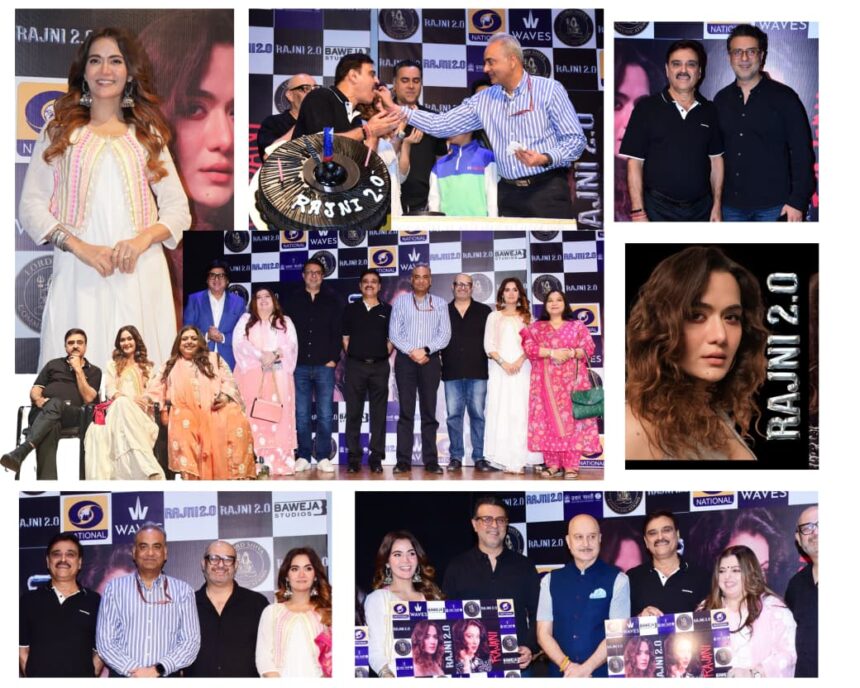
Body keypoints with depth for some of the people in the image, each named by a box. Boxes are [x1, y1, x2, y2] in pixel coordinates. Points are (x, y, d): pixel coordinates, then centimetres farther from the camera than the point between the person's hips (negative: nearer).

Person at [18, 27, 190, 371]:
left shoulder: (147, 135, 16)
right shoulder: (59, 132, 12)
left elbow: (178, 207, 10)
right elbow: (31, 206, 5)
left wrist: (143, 239, -10)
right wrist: (80, 247, -11)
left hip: (141, 276, 1)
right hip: (79, 276, -1)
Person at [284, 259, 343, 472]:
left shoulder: (331, 300, 8)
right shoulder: (294, 300, 10)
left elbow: (337, 332, 5)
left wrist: (333, 358, -4)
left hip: (324, 365, -1)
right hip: (300, 366, 1)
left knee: (325, 414, -1)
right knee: (301, 414, 2)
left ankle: (323, 457, 5)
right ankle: (304, 457, 8)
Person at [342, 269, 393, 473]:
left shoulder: (387, 310, 9)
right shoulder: (351, 309, 10)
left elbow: (392, 339, 10)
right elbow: (345, 337, 10)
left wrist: (384, 355, -1)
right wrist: (351, 356, 1)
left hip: (380, 366, 0)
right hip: (355, 365, 0)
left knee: (378, 413, 1)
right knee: (353, 412, 0)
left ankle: (376, 457, 6)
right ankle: (353, 457, 4)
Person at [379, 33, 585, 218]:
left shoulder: (549, 90, -4)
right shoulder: (484, 100, 10)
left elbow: (575, 140, -5)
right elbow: (440, 125, 10)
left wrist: (546, 158, -22)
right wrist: (396, 109, 4)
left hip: (548, 189, -4)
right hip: (509, 193, 4)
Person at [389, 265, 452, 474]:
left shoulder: (440, 304, 10)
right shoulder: (401, 301, 8)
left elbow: (445, 334, 1)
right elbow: (394, 333, 1)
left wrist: (425, 350, -12)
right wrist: (411, 352, -10)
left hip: (430, 361, 1)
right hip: (405, 360, -1)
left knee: (429, 412, 2)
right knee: (406, 412, -2)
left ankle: (431, 461, 3)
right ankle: (403, 461, -2)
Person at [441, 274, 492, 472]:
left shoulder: (484, 312, 8)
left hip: (477, 372, -1)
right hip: (452, 373, 1)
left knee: (478, 414, -1)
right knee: (453, 415, 2)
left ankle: (480, 457, 3)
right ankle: (456, 457, 9)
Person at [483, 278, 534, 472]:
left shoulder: (526, 317, 15)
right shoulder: (494, 317, 12)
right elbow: (489, 345, 5)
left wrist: (519, 362, -10)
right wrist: (503, 363, -9)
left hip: (522, 368, 0)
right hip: (500, 368, 0)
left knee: (520, 411, -6)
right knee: (500, 410, -6)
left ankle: (518, 460, -6)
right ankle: (505, 459, -5)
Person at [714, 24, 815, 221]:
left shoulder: (784, 97, -3)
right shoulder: (721, 100, 8)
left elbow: (802, 153, -5)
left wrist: (797, 201, -10)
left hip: (773, 206, -3)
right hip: (731, 205, 3)